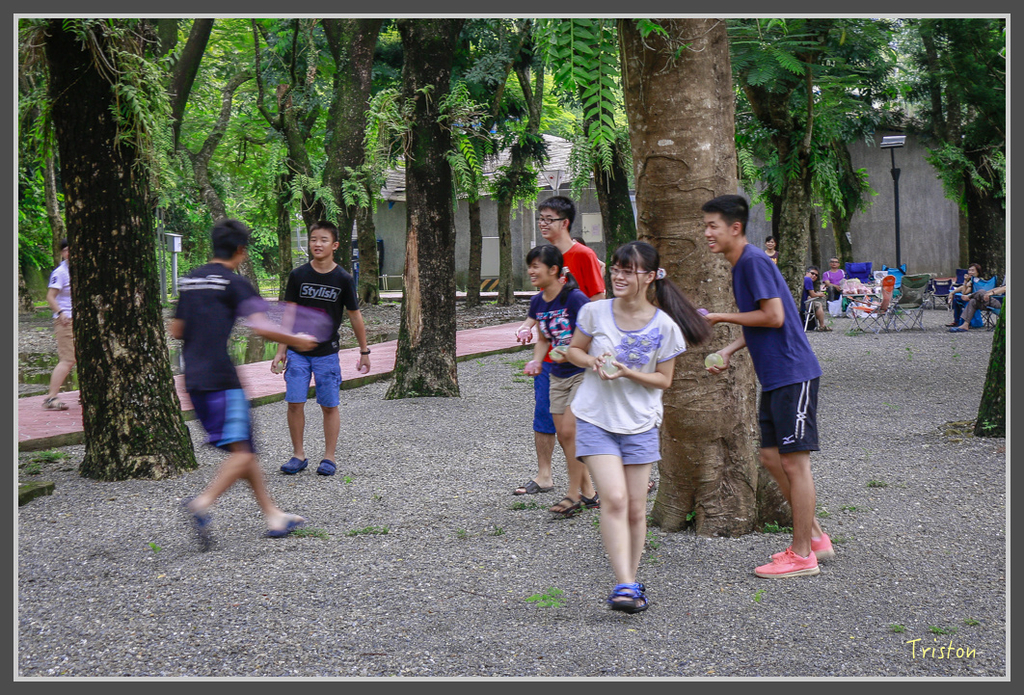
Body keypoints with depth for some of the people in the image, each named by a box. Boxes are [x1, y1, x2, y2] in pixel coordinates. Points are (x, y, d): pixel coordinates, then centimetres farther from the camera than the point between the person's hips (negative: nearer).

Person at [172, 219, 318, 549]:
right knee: (242, 451, -9)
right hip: (221, 379, -8)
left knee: (242, 450, 13)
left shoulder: (189, 280, 15)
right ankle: (203, 503, -28)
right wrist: (296, 340, -4)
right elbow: (261, 327, -17)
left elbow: (176, 331, 20)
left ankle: (273, 515, 15)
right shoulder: (234, 283, -7)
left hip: (194, 379, 8)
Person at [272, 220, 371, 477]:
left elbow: (355, 315, 5)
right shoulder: (298, 275, -1)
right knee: (294, 403, -3)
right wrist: (281, 350, 2)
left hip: (327, 352, -1)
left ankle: (329, 457, 13)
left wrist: (364, 351, 8)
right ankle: (298, 455, 10)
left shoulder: (343, 279, -4)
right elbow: (289, 314, 4)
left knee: (329, 406, 1)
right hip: (297, 352, 1)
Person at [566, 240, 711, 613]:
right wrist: (593, 362, -12)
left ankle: (631, 582, 23)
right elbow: (574, 350, 10)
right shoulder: (595, 312, -4)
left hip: (640, 424, 1)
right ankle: (624, 585, -16)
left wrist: (627, 373, -17)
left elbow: (664, 379, -1)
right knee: (614, 499, -15)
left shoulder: (664, 326, -7)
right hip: (596, 419, -1)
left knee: (636, 509, 5)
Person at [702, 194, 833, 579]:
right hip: (775, 377, 10)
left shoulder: (753, 262, -15)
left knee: (794, 460, -5)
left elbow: (774, 317, -21)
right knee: (771, 456, 13)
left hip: (793, 374, -10)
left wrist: (722, 317, -11)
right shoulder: (741, 266, 15)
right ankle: (815, 537, 22)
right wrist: (728, 352, 9)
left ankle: (802, 555, 2)